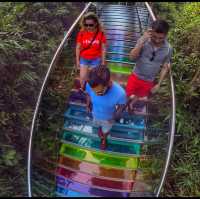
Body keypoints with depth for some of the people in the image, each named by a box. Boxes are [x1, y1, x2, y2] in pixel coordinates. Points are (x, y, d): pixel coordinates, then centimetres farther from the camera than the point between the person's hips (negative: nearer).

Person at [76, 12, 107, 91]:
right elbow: (78, 48, -2)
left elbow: (103, 49, -6)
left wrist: (103, 62, -4)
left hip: (95, 60, -1)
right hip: (84, 59, 1)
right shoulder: (82, 33, -10)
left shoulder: (100, 33, -12)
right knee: (83, 78, 5)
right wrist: (77, 60, 1)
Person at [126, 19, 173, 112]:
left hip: (149, 82, 2)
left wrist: (158, 84, -1)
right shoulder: (143, 41, -18)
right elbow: (132, 57, -25)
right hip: (136, 77, -1)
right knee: (127, 98, 5)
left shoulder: (168, 49, -13)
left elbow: (165, 68, -1)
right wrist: (142, 41, -35)